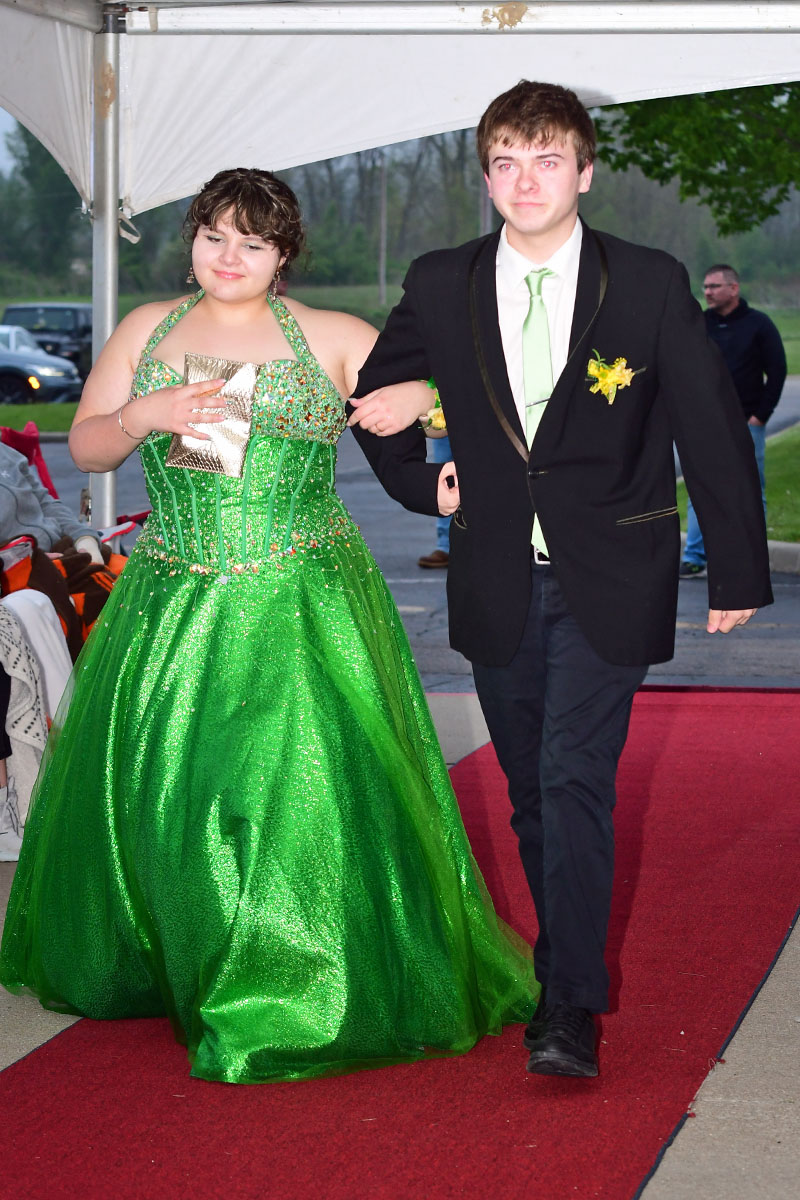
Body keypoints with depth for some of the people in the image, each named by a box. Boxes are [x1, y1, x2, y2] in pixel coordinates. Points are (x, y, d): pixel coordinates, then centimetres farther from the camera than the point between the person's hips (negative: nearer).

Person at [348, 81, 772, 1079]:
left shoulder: (649, 285, -5)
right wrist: (421, 482, 7)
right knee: (531, 791, 11)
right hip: (498, 583, 4)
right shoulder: (441, 287, 2)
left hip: (607, 583, -3)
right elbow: (370, 391, 19)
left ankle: (570, 1009, -14)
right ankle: (569, 959, 27)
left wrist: (737, 573, 1)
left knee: (576, 781, -14)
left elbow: (713, 431, 0)